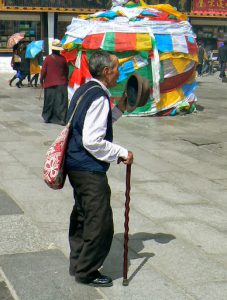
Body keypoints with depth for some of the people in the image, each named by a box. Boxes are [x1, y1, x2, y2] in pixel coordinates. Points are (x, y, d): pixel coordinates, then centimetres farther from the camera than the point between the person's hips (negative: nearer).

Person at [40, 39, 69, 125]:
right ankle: (62, 119, -6)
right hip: (62, 84, 0)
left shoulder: (48, 58, -8)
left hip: (49, 84, 0)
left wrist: (41, 80, 12)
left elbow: (43, 70, -3)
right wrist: (65, 79, 23)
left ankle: (48, 117, 21)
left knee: (50, 101, 11)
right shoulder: (63, 59, -3)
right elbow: (66, 71, 7)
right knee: (61, 101, 0)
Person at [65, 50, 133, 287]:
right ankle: (86, 272, 12)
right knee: (100, 222, -1)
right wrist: (121, 153, -15)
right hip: (89, 170, -11)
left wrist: (119, 109, 14)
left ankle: (77, 265, 36)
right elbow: (92, 141, -25)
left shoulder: (85, 90, 11)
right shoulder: (99, 97, -20)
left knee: (81, 215, 22)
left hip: (76, 166, 11)